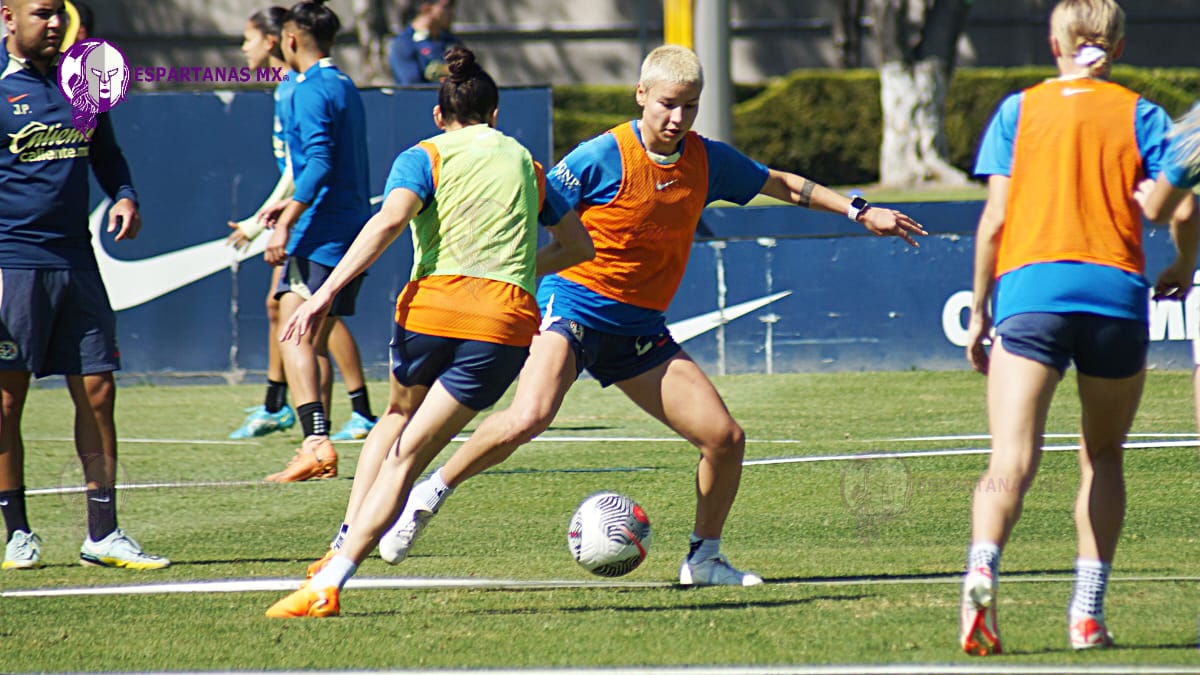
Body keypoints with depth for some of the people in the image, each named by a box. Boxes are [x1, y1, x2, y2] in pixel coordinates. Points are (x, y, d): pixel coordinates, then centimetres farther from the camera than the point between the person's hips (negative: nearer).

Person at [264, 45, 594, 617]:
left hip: (435, 304, -1)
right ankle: (332, 579, -12)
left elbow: (390, 219, -10)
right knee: (410, 453, 0)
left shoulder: (426, 157, 10)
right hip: (507, 319, 1)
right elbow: (578, 244, 29)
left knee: (398, 415, 30)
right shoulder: (526, 163, 22)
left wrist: (326, 292, -16)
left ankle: (345, 544, 20)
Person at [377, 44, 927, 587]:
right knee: (529, 418, -31)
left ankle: (703, 558, 18)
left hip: (640, 329, 6)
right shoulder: (603, 157, -13)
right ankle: (428, 496, -11)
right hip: (574, 303, -6)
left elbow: (783, 185, 21)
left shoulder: (708, 161, 4)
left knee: (725, 438, -3)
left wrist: (858, 212, 21)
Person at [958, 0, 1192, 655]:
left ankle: (981, 567, -38)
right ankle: (1087, 612, 11)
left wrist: (979, 309, 12)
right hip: (1115, 289, 0)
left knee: (1012, 458, -11)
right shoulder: (1140, 115, 9)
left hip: (1029, 288, 0)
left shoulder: (1018, 110, 11)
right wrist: (1182, 267, 19)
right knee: (1102, 456, 17)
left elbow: (994, 218, 5)